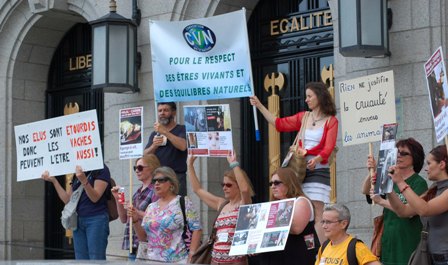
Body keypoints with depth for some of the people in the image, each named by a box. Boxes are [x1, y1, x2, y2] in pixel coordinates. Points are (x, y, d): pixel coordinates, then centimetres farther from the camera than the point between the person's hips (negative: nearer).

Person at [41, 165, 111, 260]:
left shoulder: (101, 170, -3)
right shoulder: (77, 174, 18)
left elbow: (95, 197, -12)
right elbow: (67, 199, 14)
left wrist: (84, 180, -27)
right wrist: (53, 180, 7)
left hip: (96, 220, -6)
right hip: (78, 221, 7)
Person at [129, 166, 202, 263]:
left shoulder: (183, 202, -2)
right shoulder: (151, 207, 13)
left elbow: (196, 229, -7)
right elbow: (143, 237, 14)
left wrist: (191, 255, -14)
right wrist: (136, 221, -1)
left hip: (177, 260, -5)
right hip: (152, 260, 5)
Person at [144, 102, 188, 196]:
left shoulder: (182, 130, 6)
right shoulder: (154, 134, 21)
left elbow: (183, 146, -14)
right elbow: (145, 156, 10)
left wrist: (164, 132, -16)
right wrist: (154, 146, -11)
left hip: (176, 176, -4)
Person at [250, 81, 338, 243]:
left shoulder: (331, 121, 0)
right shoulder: (303, 117, 16)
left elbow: (328, 148, -10)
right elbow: (279, 123, 18)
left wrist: (316, 159, -29)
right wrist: (259, 106, 15)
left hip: (319, 170, -5)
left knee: (317, 213, -12)